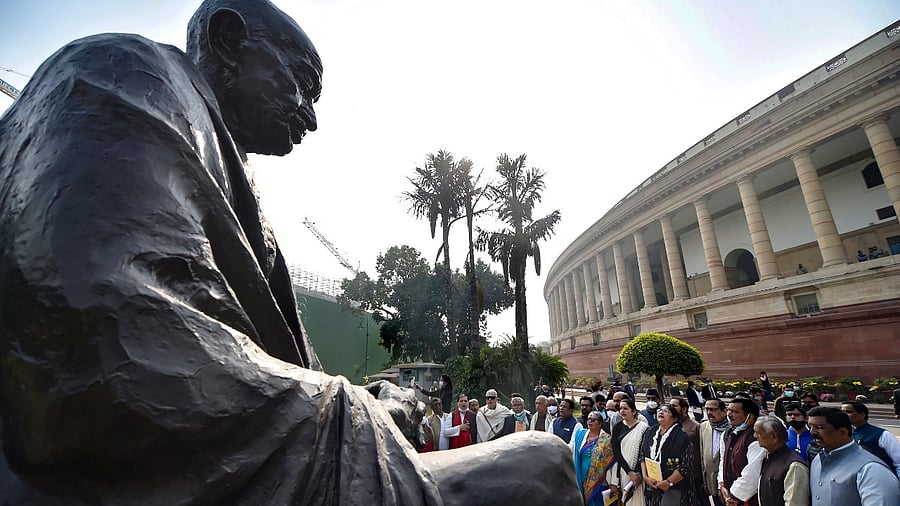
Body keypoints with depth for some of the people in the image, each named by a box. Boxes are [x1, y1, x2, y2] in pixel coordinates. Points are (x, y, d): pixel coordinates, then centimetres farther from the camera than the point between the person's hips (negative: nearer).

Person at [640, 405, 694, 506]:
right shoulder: (650, 432, 4)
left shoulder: (681, 437, -10)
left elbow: (685, 466, -13)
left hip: (673, 489, -4)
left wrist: (668, 482, -15)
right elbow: (642, 456, 6)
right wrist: (645, 477, -5)